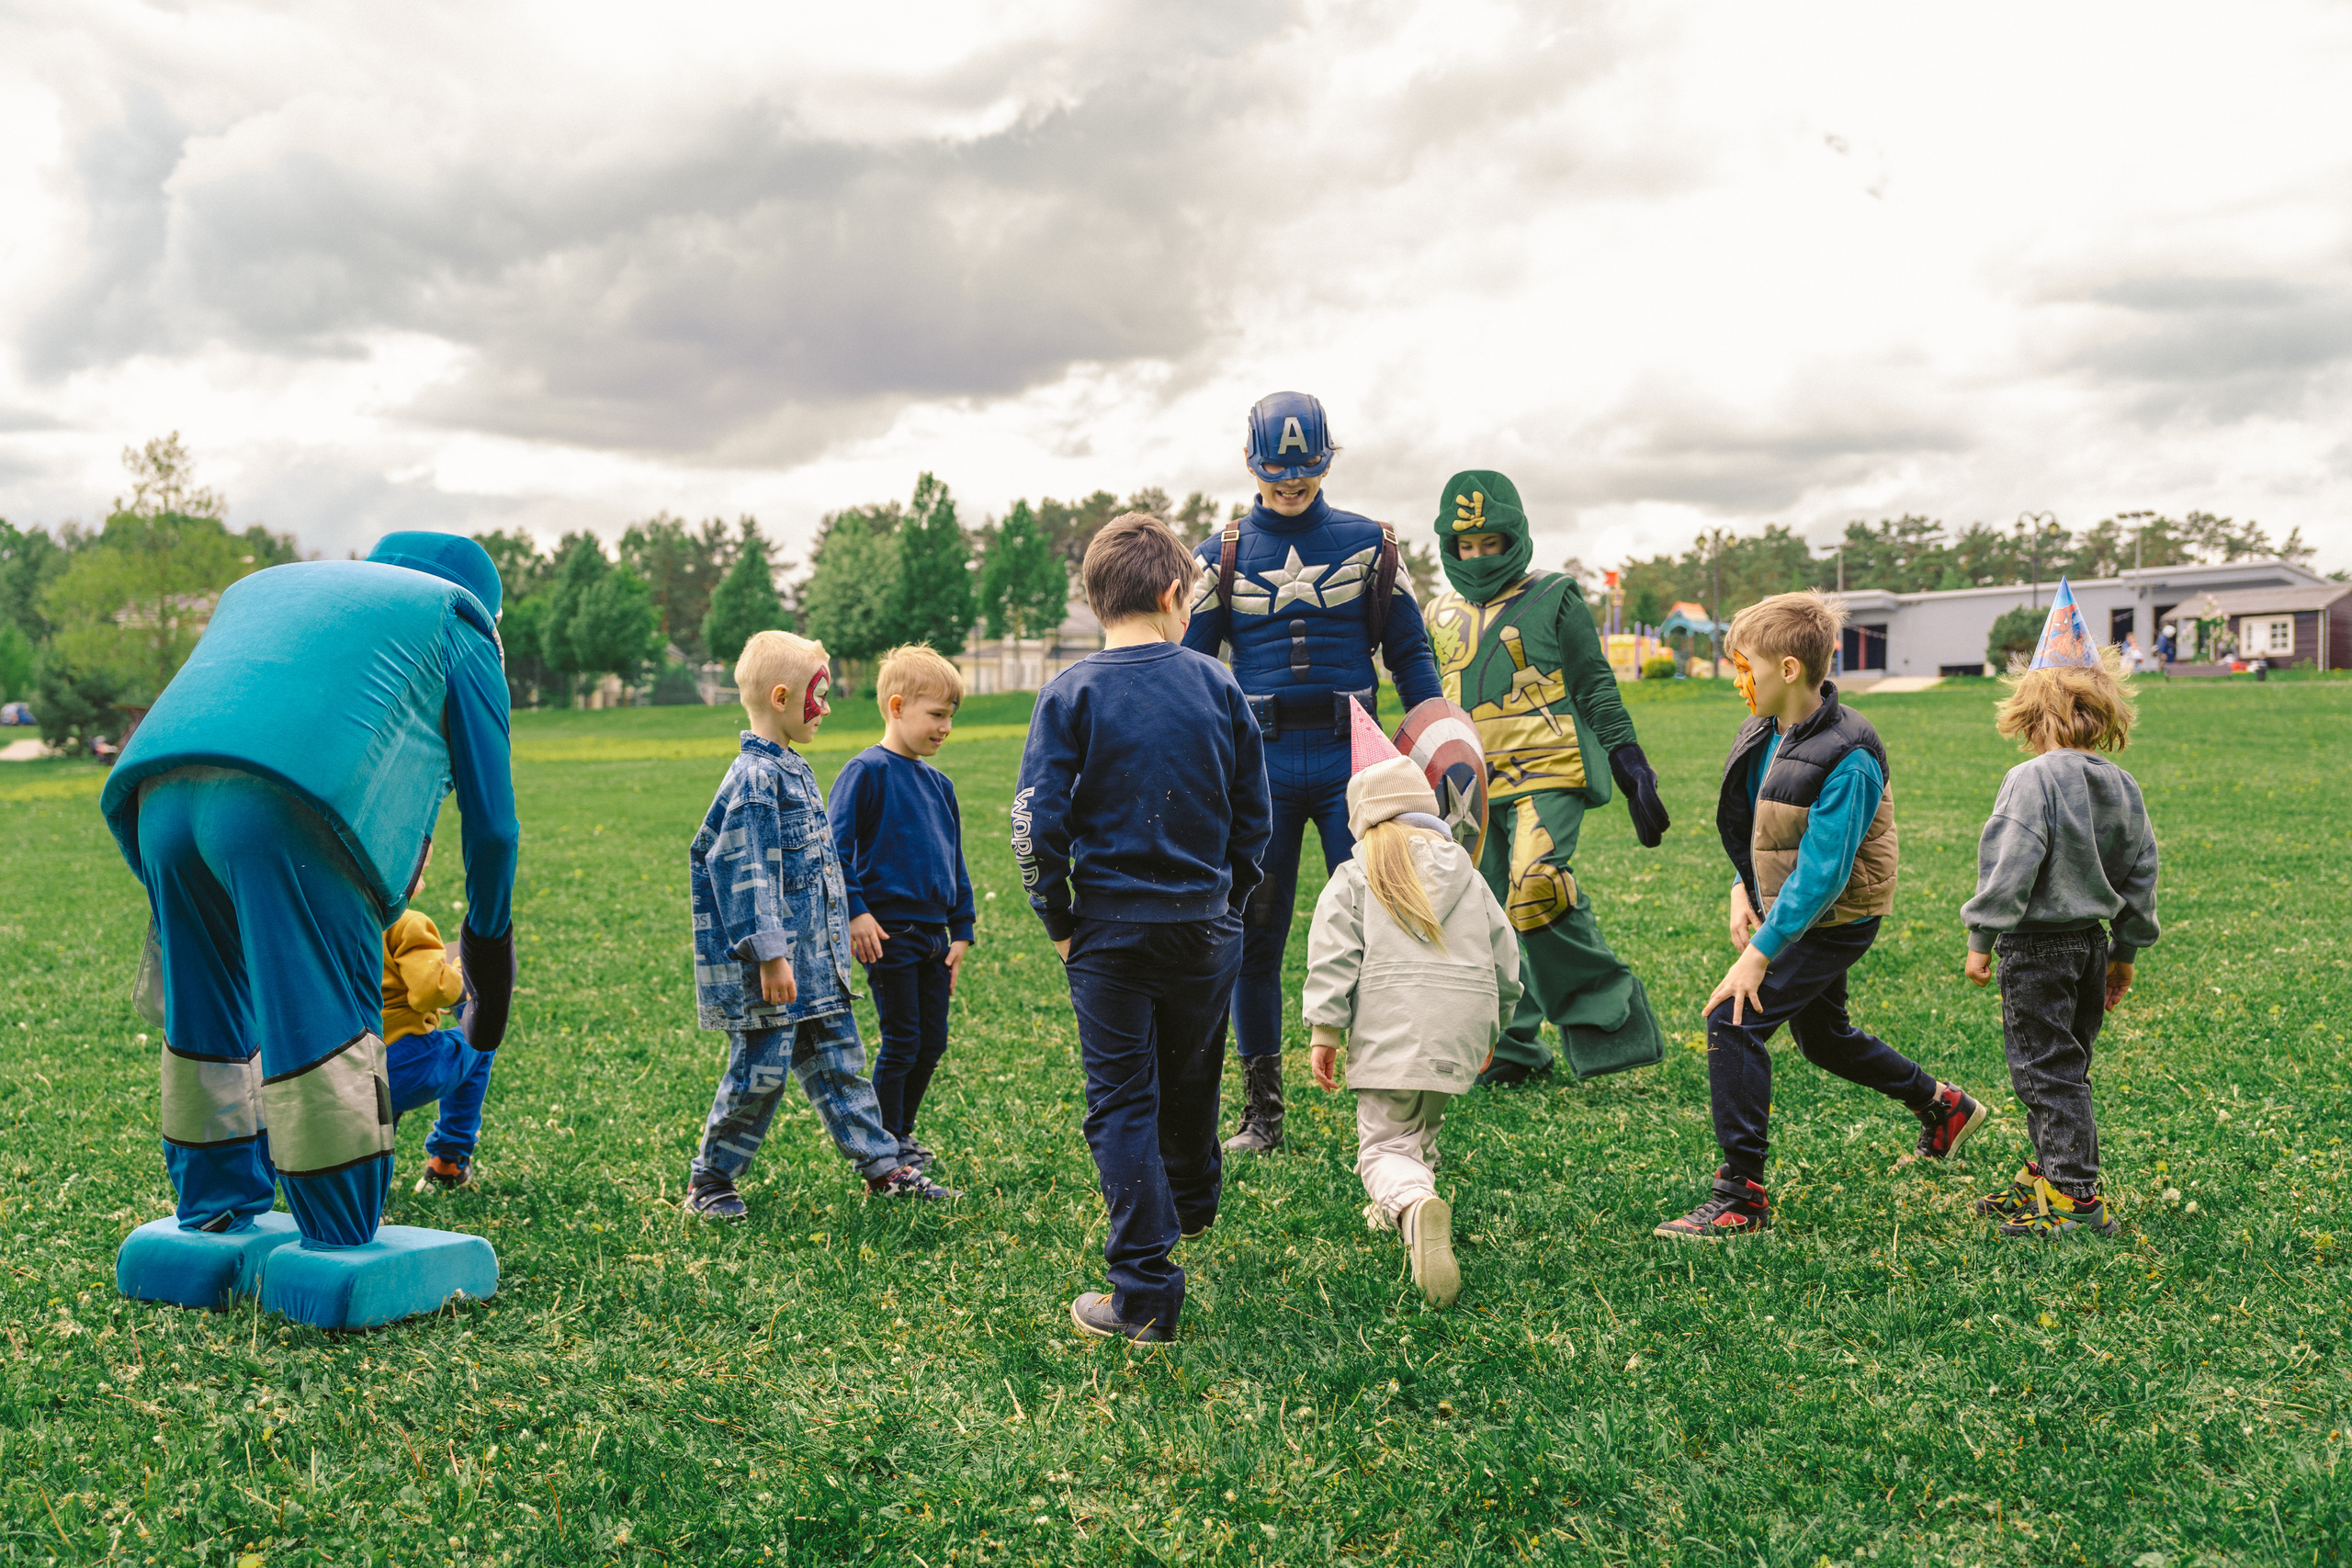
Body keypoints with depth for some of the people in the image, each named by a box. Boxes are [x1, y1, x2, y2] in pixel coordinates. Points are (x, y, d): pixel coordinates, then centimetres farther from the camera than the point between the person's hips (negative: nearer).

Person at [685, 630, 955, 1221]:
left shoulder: (793, 770, 13)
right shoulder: (755, 778, -17)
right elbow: (745, 872, -21)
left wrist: (845, 926, 26)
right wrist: (770, 954, -24)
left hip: (814, 960, 9)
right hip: (769, 968, -9)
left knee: (838, 1062, 13)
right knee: (760, 1071, 0)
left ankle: (884, 1166, 20)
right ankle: (709, 1181, 16)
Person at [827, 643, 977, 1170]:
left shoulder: (940, 784, 13)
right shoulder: (866, 771, -9)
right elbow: (834, 847, -12)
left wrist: (961, 931, 15)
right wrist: (854, 912, -17)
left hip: (934, 936, 7)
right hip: (888, 934, -7)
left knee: (932, 1043, 12)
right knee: (901, 1042, -1)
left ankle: (902, 1130, 29)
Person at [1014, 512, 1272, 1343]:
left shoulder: (1072, 693, -9)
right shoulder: (1218, 686, -2)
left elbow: (1038, 822, -12)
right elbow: (1254, 814, 4)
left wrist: (1059, 922, 1)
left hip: (1110, 931, -3)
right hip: (1205, 924, 3)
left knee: (1122, 1104, 3)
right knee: (1191, 1079, 23)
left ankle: (1145, 1294, 2)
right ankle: (1192, 1205, 49)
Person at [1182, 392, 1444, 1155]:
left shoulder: (1368, 542, 7)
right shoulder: (1224, 551, 7)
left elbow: (1409, 654, 11)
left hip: (1349, 759, 0)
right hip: (1260, 762, 1)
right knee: (1253, 935, 4)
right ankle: (1260, 1112, 16)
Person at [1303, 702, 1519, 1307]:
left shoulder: (1354, 877, 5)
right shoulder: (1468, 875, 18)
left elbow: (1332, 957, -5)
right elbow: (1504, 958, 21)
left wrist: (1325, 1032, -2)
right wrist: (1491, 1028, 33)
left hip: (1391, 1030, -4)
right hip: (1463, 1029, 4)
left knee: (1385, 1145, -4)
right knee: (1423, 1120, 29)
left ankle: (1414, 1205, -33)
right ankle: (1399, 1207, 29)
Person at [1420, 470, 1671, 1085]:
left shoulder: (1554, 599, 2)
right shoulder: (1441, 616, 16)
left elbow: (1597, 690, 2)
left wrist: (1634, 773, -2)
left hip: (1546, 774, -5)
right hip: (1473, 788, 5)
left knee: (1536, 887, -26)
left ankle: (1606, 1018, -11)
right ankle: (1512, 1050, 18)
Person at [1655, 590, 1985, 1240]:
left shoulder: (1847, 759, -27)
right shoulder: (1766, 731, 0)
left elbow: (1821, 874, -30)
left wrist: (1759, 954, -31)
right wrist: (1743, 888, 2)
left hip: (1832, 922, -10)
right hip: (1787, 910, 10)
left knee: (1733, 1021, -18)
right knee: (1821, 1035, 24)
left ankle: (1742, 1197, -11)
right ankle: (1942, 1106, 47)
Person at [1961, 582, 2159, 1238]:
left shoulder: (2033, 779, -18)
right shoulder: (2122, 786, 6)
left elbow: (2011, 864, -21)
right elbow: (2141, 871, 12)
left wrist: (1982, 937, -12)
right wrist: (2127, 950, 21)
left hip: (2037, 948, -8)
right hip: (2091, 942, 8)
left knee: (2045, 1071, -2)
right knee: (2065, 1069, 18)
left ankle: (2078, 1200, -1)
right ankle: (2046, 1176, 29)